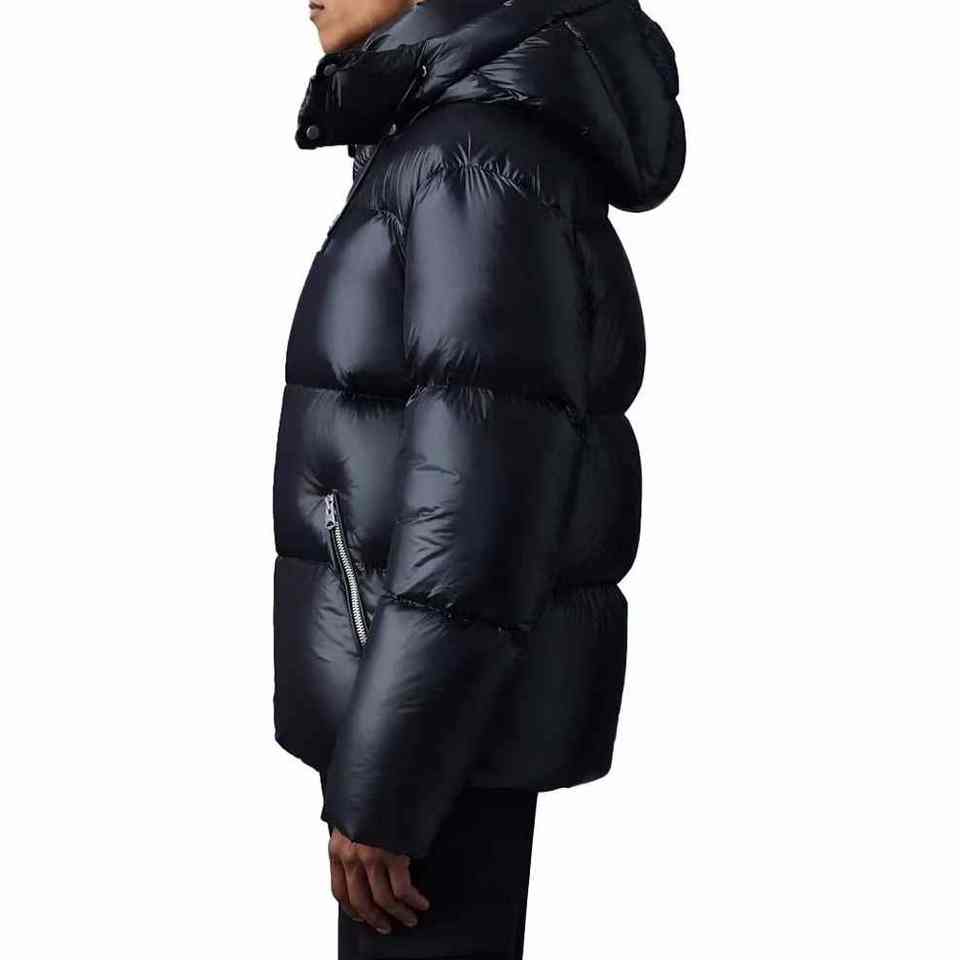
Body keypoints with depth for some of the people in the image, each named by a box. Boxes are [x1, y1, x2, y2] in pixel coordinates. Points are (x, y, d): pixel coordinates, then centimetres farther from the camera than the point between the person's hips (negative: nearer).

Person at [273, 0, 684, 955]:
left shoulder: (487, 166, -20)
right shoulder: (453, 158, 11)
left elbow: (486, 491, -25)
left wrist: (376, 788, -21)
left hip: (440, 699, -10)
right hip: (437, 666, 10)